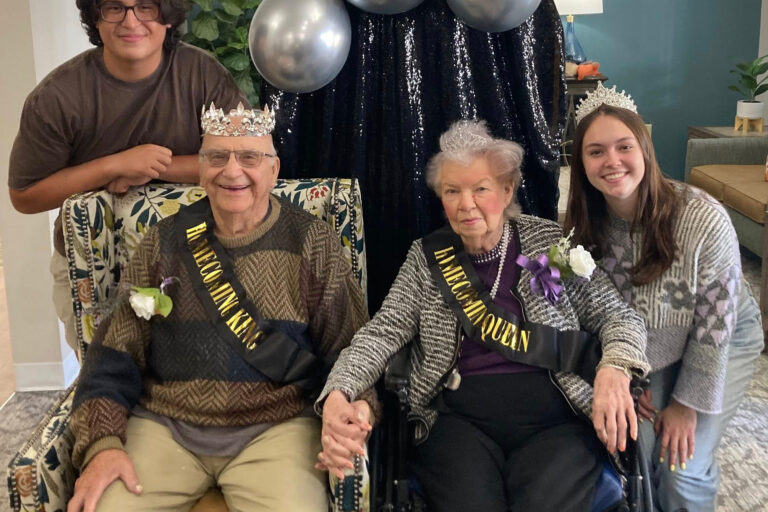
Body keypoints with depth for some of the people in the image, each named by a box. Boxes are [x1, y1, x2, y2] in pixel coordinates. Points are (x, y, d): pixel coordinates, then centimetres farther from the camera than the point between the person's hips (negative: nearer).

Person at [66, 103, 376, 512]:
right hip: (162, 424, 2)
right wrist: (102, 444, -7)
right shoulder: (164, 243, 7)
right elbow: (116, 353, 7)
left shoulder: (312, 244, 3)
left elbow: (348, 351, 3)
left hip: (277, 428, -1)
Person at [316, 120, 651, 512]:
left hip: (555, 420, 0)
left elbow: (618, 316, 8)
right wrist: (338, 394, -17)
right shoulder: (427, 257, 11)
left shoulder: (552, 243, 7)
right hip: (459, 420, 1)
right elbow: (382, 333, 3)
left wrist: (614, 369, -15)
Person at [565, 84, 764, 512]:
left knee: (682, 468, -11)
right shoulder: (586, 224, -17)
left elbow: (714, 325, -21)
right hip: (649, 346, 3)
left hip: (721, 343, -3)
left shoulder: (703, 219, -31)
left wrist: (687, 403, -14)